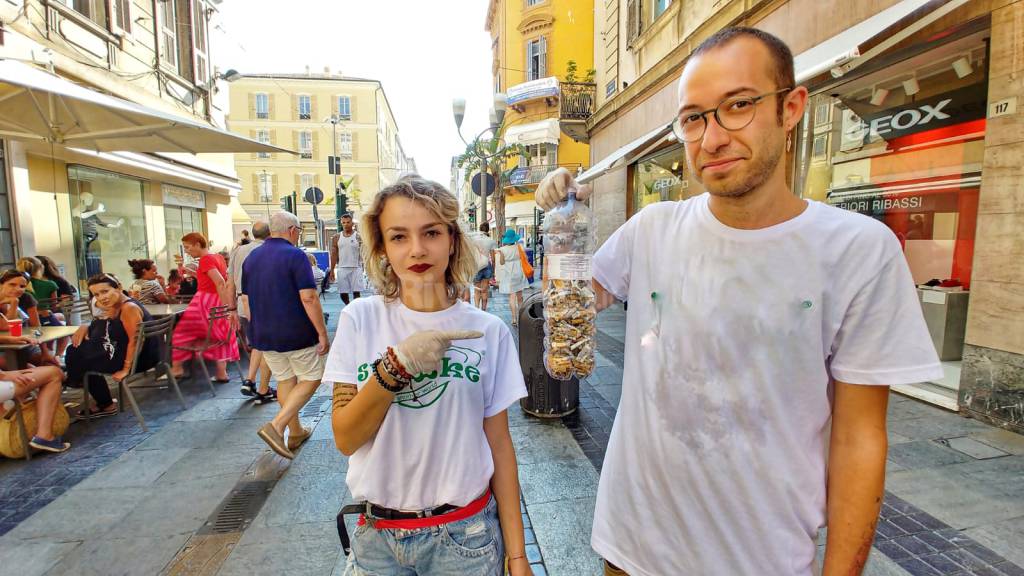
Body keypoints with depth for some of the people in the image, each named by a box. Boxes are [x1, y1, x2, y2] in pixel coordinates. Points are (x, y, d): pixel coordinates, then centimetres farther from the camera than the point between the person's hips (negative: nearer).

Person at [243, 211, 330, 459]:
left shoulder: (251, 258, 8)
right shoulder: (295, 255, -14)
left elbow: (247, 299, 13)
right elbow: (309, 298, -21)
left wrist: (257, 330, 23)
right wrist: (323, 333, -16)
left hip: (264, 335, 7)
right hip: (296, 334, -7)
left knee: (285, 380, 18)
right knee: (311, 378, 7)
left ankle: (295, 432, 27)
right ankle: (276, 426, -7)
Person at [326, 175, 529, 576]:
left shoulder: (488, 331, -9)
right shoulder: (359, 319, -8)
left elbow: (499, 445, -5)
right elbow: (345, 439, -10)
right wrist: (395, 366, -25)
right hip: (377, 537, 1)